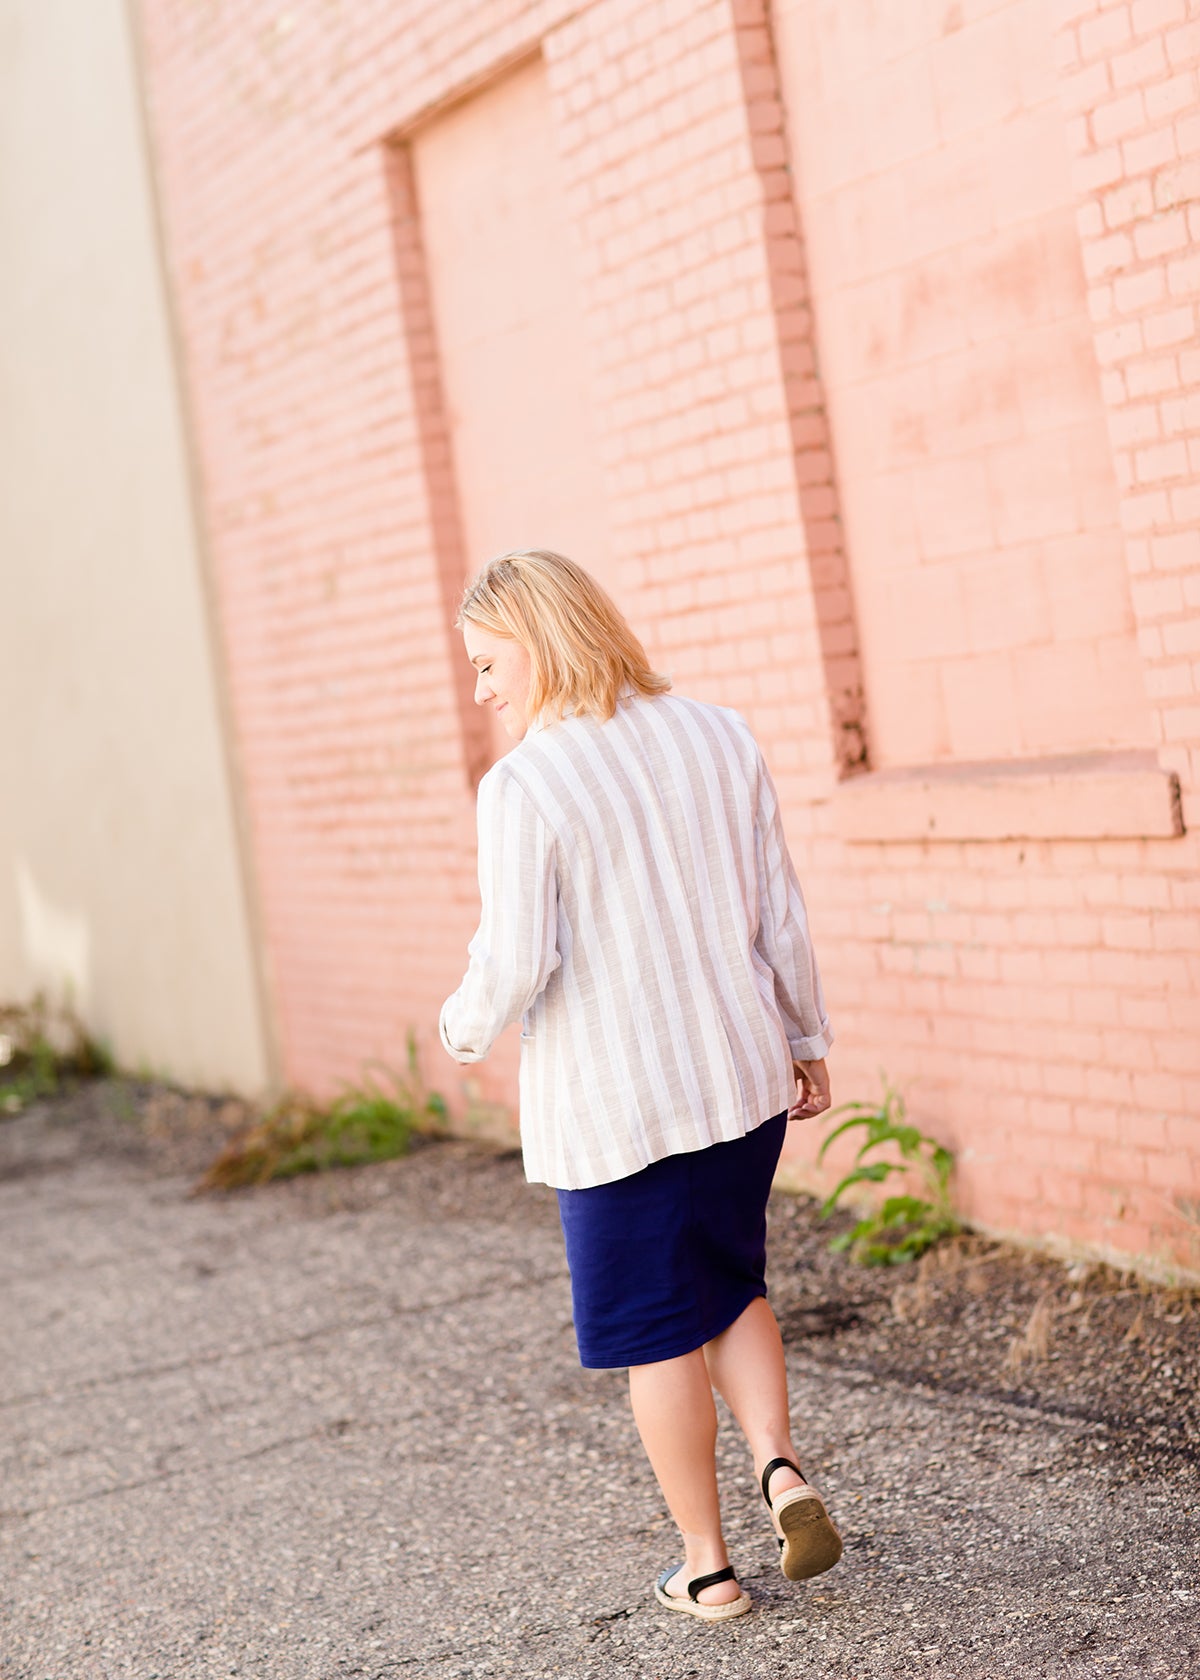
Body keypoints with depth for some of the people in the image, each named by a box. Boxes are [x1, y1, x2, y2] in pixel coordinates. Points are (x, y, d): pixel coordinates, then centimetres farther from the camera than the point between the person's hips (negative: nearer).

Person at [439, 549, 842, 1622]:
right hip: (741, 1078, 5)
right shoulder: (719, 738, 1)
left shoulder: (521, 786, -15)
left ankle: (707, 1565, 20)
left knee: (658, 1333, 10)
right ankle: (781, 1468, 4)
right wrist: (807, 1041, 16)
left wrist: (465, 1030, 4)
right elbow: (781, 914, 4)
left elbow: (515, 966, -17)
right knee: (730, 1284, 24)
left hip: (611, 1108, -5)